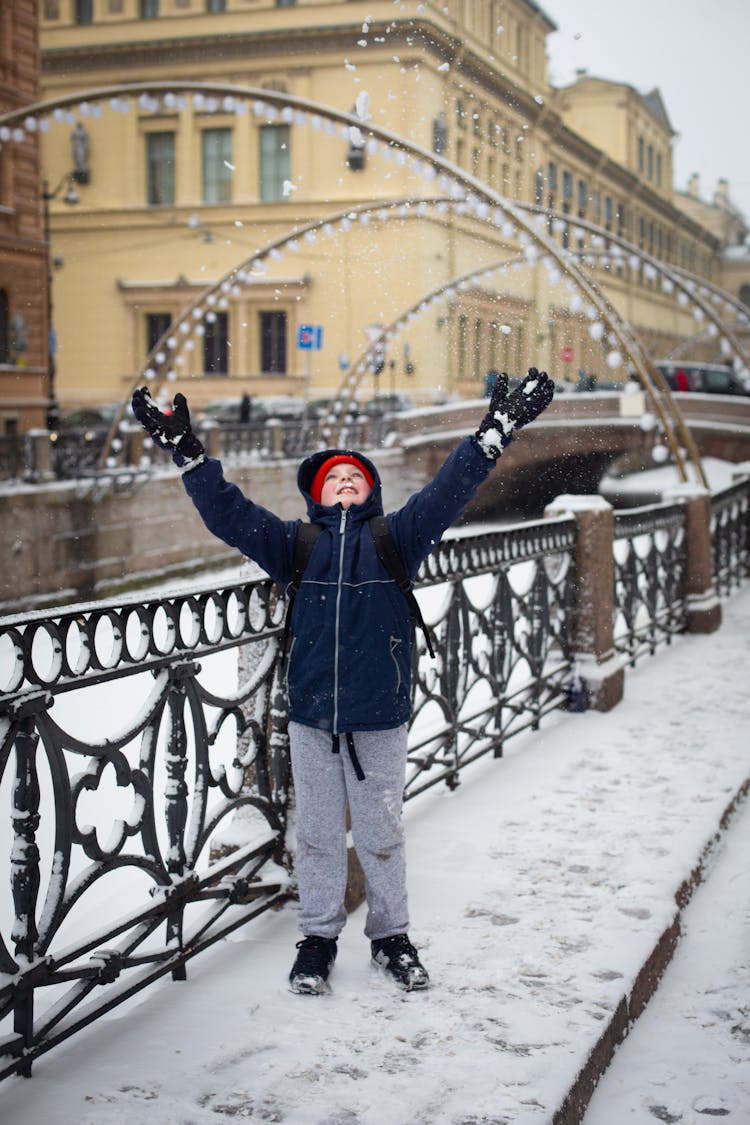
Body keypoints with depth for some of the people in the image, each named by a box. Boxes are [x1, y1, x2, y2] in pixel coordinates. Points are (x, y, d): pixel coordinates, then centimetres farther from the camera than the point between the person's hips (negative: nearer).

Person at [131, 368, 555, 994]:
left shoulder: (396, 537, 5)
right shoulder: (295, 542, 7)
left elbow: (449, 492, -3)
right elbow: (229, 514, 2)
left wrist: (495, 433, -12)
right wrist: (188, 454, -8)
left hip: (380, 715, -1)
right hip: (311, 716, 1)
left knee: (381, 834, 10)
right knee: (317, 833, 11)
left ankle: (391, 936, 27)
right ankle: (318, 937, 27)